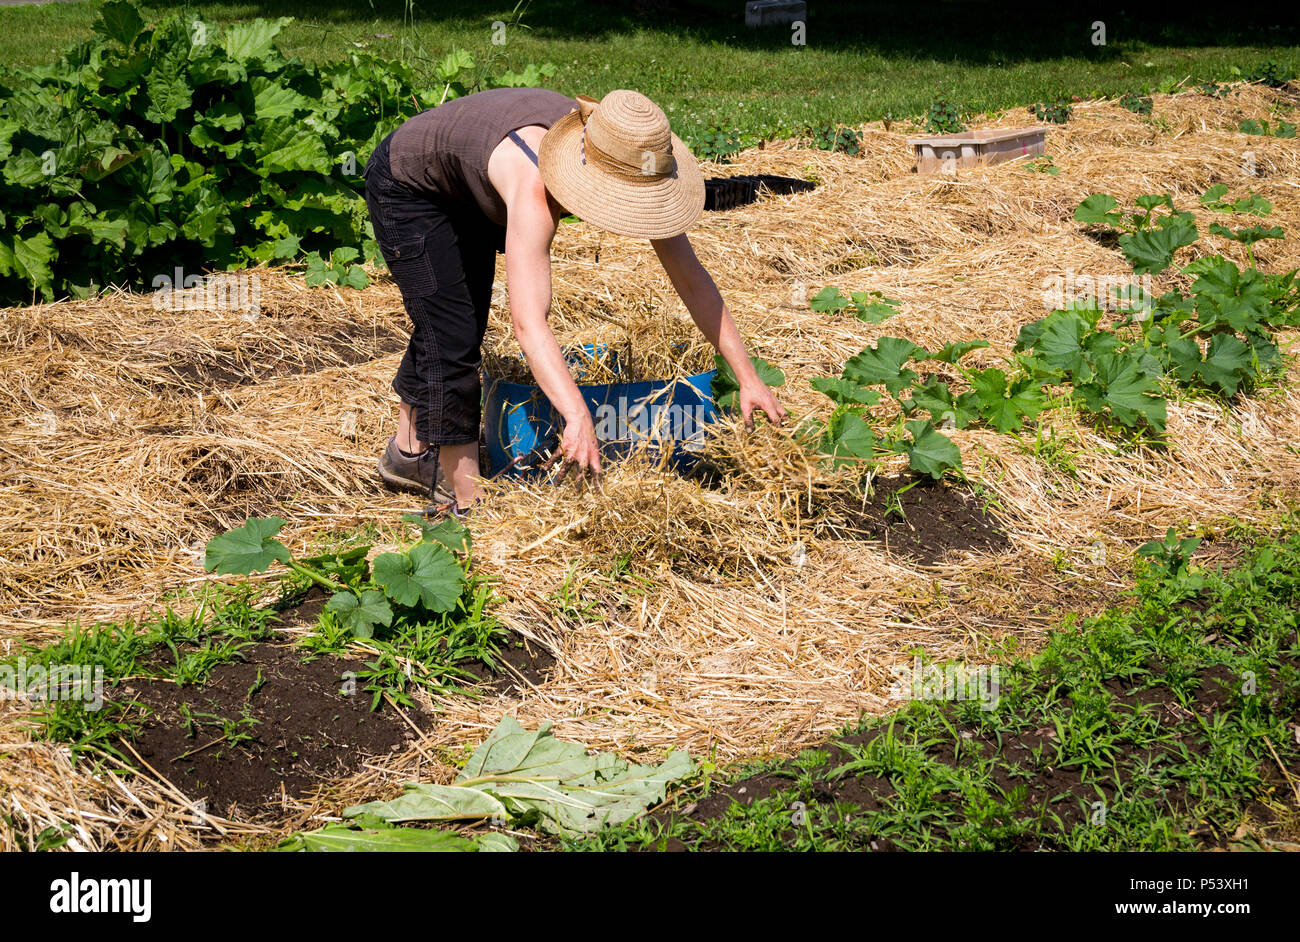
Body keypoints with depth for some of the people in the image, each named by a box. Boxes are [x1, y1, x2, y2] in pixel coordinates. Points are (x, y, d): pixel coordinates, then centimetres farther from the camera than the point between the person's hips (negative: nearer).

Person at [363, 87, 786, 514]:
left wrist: (747, 376, -24)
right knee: (451, 339, -11)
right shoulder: (536, 189, -46)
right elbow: (528, 322, -54)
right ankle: (468, 502, 2)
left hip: (467, 192, 8)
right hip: (408, 186, -8)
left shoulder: (629, 166, -27)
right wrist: (577, 418, -65)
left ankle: (409, 453, 40)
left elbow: (690, 276, -21)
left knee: (468, 327, 20)